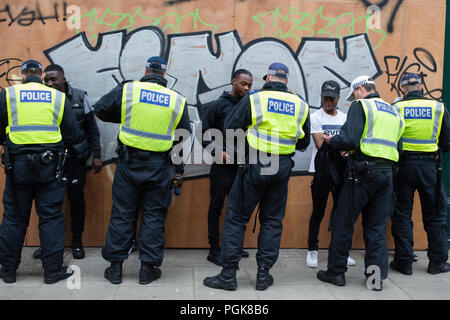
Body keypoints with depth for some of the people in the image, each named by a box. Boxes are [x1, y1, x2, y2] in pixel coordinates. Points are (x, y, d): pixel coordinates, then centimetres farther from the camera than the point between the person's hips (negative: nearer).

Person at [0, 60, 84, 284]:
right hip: (50, 166, 0)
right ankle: (53, 269, 11)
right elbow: (73, 135, 5)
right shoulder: (59, 98, 4)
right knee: (51, 217, 6)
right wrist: (78, 153, 23)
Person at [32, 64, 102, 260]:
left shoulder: (79, 97, -1)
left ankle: (77, 241, 20)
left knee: (76, 198, 4)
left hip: (75, 157, -1)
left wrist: (96, 155, 0)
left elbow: (92, 128, 4)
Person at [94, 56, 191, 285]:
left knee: (122, 214, 10)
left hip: (129, 163, 0)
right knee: (154, 216, 10)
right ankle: (148, 268, 17)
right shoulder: (177, 100, 3)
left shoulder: (127, 90, -3)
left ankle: (115, 267, 19)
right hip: (159, 167, 1)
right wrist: (180, 170, 15)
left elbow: (100, 109, 5)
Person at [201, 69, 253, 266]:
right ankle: (214, 249, 9)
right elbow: (203, 132, -4)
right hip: (222, 166, -5)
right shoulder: (218, 105, -3)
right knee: (216, 207, 1)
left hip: (241, 166, 5)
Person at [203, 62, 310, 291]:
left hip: (254, 166, -4)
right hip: (282, 168, 4)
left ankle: (229, 274, 8)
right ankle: (263, 274, 18)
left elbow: (230, 129, -3)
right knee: (272, 220, 14)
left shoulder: (253, 99, -5)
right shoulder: (300, 105, 7)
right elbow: (303, 143, 15)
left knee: (236, 217, 6)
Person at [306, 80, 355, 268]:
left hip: (341, 169, 4)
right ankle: (312, 250, 12)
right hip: (322, 169, -4)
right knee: (318, 211, 0)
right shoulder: (315, 117, 0)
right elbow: (321, 144, -9)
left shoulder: (345, 118, 14)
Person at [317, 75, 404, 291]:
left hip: (363, 172, -7)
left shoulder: (360, 106, -3)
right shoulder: (394, 112, 20)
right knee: (377, 227, 11)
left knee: (343, 223, 4)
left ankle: (336, 272, 11)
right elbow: (396, 147, 21)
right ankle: (376, 277, 12)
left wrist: (332, 141, 4)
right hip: (387, 172, 7)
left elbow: (349, 140, -16)